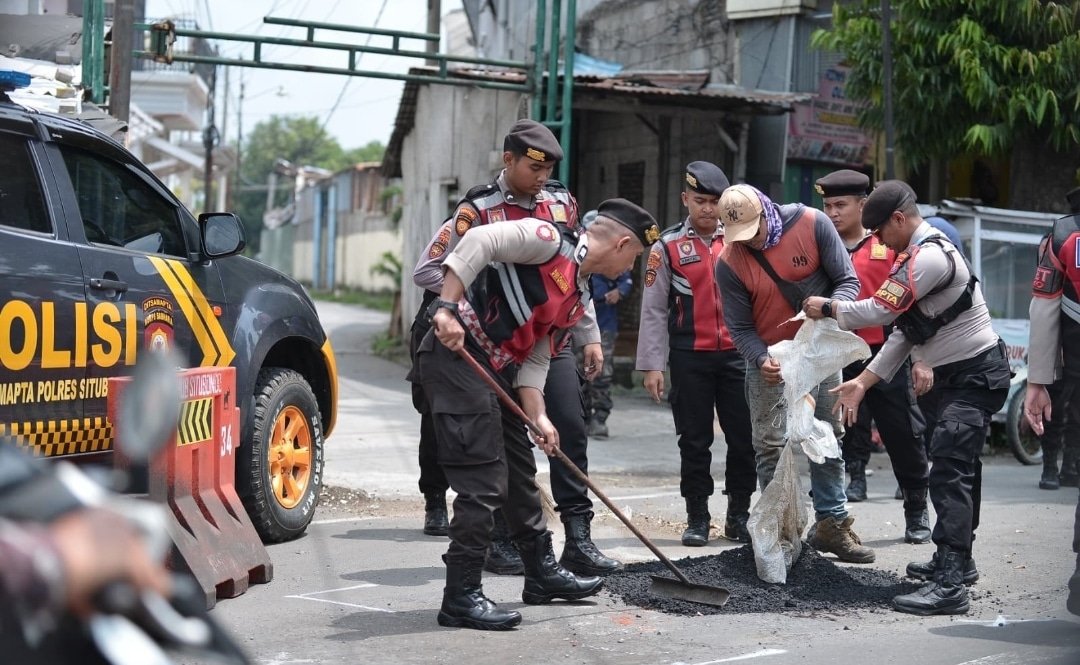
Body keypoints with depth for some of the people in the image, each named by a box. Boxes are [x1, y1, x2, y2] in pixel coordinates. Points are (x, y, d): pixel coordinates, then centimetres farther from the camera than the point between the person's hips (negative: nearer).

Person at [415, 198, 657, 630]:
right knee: (483, 482, -10)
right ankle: (461, 597, -4)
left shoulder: (578, 297, 16)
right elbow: (479, 242, -23)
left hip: (494, 371, 10)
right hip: (455, 354, -10)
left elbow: (536, 359, 13)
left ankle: (542, 573, 34)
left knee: (520, 472, 19)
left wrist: (538, 417, -1)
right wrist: (447, 308, -29)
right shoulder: (551, 241, -11)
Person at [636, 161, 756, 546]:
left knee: (745, 439, 2)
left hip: (738, 353, 2)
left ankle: (739, 517, 15)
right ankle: (697, 519, 13)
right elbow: (654, 311, 1)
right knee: (694, 441, 4)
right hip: (690, 358, -2)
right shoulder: (668, 247, 2)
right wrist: (652, 365, -4)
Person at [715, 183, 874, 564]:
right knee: (771, 446, -4)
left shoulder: (812, 224, -15)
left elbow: (847, 280, -10)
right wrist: (761, 360, -29)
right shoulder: (729, 263, -15)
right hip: (769, 358, -1)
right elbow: (740, 328, -10)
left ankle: (831, 523, 16)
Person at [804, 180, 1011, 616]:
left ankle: (950, 585, -24)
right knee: (956, 469, 20)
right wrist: (863, 382, 14)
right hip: (954, 375, 11)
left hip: (976, 377, -11)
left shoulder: (929, 257, -21)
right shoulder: (921, 255, 15)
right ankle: (955, 560, 34)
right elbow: (903, 329, 17)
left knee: (950, 473, -18)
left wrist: (827, 308, -6)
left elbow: (879, 310, -24)